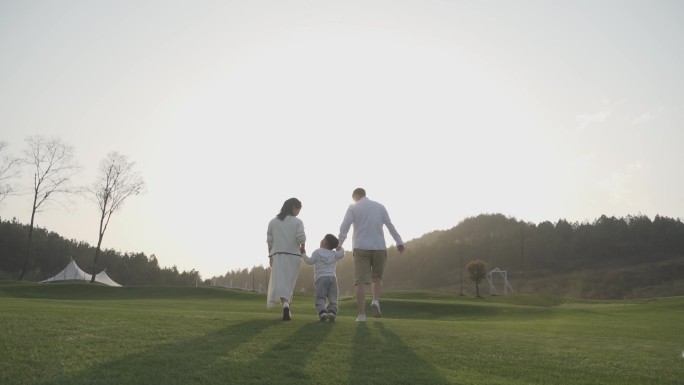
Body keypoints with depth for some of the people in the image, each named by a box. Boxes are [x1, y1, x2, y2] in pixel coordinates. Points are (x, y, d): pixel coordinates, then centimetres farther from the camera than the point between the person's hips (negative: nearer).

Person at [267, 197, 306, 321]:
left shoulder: (273, 221, 7)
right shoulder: (297, 222, -2)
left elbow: (269, 241, 7)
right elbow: (301, 238, -13)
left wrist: (270, 256, 14)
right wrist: (302, 247, 7)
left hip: (278, 255, 1)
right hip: (294, 255, -1)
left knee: (280, 283, -5)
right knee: (289, 283, 13)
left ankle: (285, 305, -25)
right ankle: (287, 304, 10)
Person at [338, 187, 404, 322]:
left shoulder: (353, 207, 4)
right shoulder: (380, 207, 12)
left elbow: (344, 226, -8)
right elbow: (390, 226, 10)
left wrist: (339, 244, -5)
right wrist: (399, 242, 14)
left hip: (361, 248, -2)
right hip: (379, 247, 2)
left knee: (361, 281, -2)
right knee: (377, 277, 17)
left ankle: (361, 314, -9)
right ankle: (376, 301, -8)